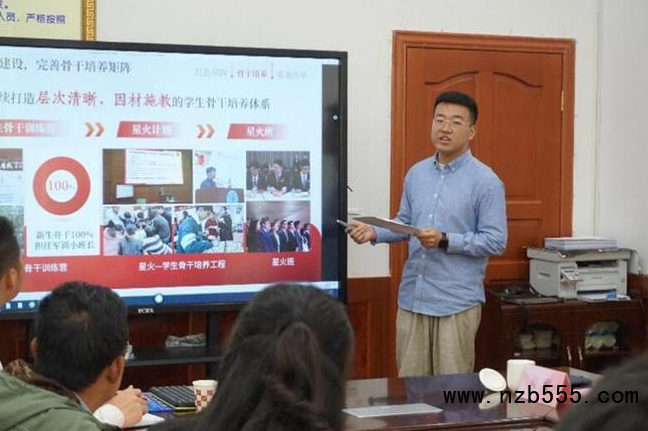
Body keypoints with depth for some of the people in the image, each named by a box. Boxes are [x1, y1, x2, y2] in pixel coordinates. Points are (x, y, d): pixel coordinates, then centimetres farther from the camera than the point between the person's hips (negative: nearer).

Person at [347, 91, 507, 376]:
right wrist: (374, 233, -2)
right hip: (412, 297, 5)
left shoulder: (486, 181, -9)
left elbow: (495, 241, -11)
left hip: (457, 302, -5)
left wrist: (445, 240, -21)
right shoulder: (416, 173, 10)